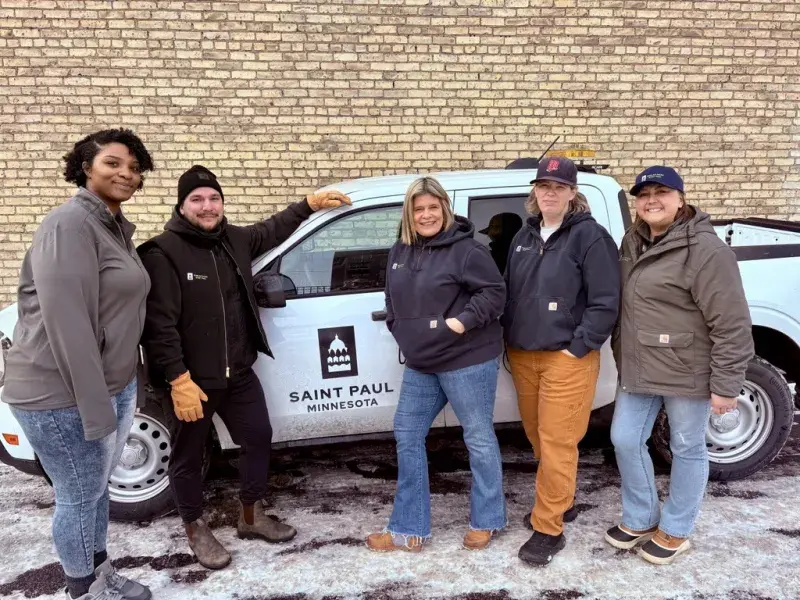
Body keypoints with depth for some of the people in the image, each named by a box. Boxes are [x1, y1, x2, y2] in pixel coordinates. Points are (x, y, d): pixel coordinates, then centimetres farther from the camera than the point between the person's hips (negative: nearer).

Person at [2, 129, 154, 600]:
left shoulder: (118, 226, 10)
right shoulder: (70, 224, -18)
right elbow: (67, 323, -24)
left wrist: (126, 388, 17)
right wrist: (95, 406, -24)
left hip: (115, 384, 9)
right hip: (65, 394, -9)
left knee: (100, 486, 22)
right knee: (80, 496, 8)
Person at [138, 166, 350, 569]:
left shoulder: (234, 240, 4)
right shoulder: (163, 252, -17)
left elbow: (272, 230, 26)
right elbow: (159, 324, -21)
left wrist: (309, 204, 22)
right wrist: (179, 380, -24)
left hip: (238, 373, 7)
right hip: (190, 379, -7)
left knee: (258, 437, 16)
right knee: (188, 455, 11)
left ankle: (251, 516, 36)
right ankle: (196, 530, 33)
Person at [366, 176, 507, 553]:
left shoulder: (465, 249, -13)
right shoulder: (399, 252, 10)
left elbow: (495, 292, -15)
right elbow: (393, 300, 20)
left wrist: (462, 321, -24)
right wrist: (399, 331, 8)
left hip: (467, 361, -7)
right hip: (420, 364, 7)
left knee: (478, 438, 7)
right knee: (407, 435, 10)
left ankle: (485, 521, 28)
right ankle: (408, 528, 22)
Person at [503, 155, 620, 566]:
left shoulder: (590, 236, -9)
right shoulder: (524, 236, 12)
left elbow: (606, 301, -12)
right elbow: (509, 291, 18)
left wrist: (578, 347, -14)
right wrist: (509, 338, 11)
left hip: (567, 357, -7)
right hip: (522, 355, 7)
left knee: (557, 441, -3)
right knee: (537, 435, 16)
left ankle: (548, 527, 8)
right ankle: (561, 502, 36)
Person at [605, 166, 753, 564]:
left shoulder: (705, 249, -18)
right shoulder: (633, 243, 7)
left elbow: (732, 324, -18)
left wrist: (725, 384, -17)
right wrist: (622, 358, 17)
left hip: (687, 372, -7)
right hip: (638, 369, 7)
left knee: (687, 449, 11)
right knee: (625, 440, 11)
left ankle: (675, 531, 30)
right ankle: (640, 520, 32)